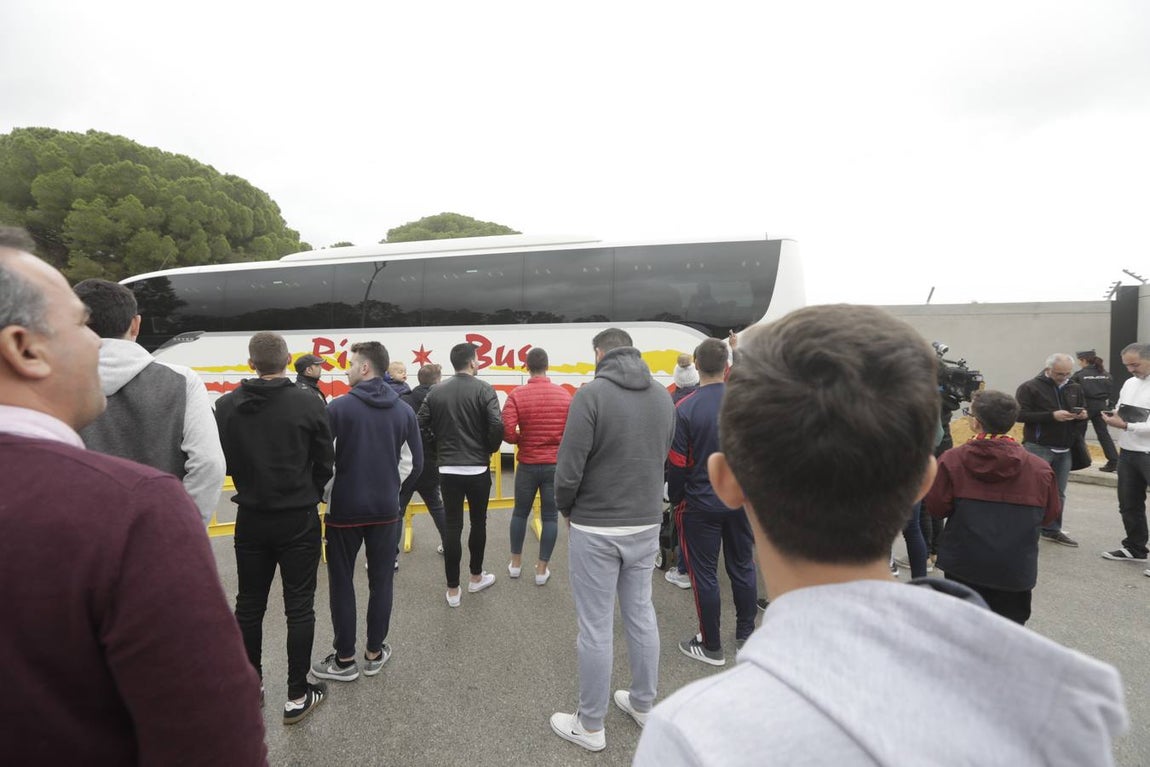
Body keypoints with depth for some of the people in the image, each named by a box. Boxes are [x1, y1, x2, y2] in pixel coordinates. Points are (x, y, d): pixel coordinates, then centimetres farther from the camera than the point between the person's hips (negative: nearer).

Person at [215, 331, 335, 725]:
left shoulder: (226, 406, -5)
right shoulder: (310, 404, -13)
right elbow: (325, 463, -7)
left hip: (251, 519, 3)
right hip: (299, 519, -3)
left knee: (249, 605, 17)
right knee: (299, 607, 7)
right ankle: (297, 696, 15)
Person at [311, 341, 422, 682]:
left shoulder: (339, 407, -12)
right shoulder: (404, 410, -1)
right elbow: (416, 463, -1)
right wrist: (394, 491, 11)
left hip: (345, 509, -3)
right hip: (386, 511, 3)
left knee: (341, 583, 12)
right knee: (381, 582, 14)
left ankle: (345, 659, 21)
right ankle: (375, 652, 25)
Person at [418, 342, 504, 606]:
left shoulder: (436, 391, 3)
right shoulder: (483, 389, -8)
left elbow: (420, 425, 1)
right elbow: (497, 426, -19)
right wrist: (491, 449, 0)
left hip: (448, 470, 3)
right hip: (478, 469, -2)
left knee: (452, 527, 6)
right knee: (478, 522, 15)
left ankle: (452, 589, 13)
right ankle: (476, 577, 30)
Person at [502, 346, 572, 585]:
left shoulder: (517, 394, -10)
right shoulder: (564, 394, -4)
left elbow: (506, 432, -17)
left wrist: (522, 439, 4)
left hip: (528, 465, 0)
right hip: (556, 465, 1)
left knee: (520, 512, 18)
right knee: (550, 516, 10)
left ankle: (516, 563, 31)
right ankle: (542, 569, 17)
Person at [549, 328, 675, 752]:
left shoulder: (592, 394, -16)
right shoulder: (663, 396, 2)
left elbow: (568, 469, -18)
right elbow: (663, 457, 7)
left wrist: (566, 509, 1)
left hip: (596, 528, -6)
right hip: (647, 523, 6)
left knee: (595, 627, 7)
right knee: (641, 615, 20)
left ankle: (590, 727, 24)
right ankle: (643, 704, 38)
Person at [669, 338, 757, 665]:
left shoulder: (686, 409, -15)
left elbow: (678, 463, -12)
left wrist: (675, 499, 3)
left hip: (700, 503, -4)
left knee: (705, 573, 8)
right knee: (743, 567, 18)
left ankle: (711, 647, 19)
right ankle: (745, 634, 34)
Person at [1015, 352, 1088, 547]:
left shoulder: (1075, 389, 12)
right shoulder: (1030, 387, -7)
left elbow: (1084, 409, 22)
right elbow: (1020, 414, -14)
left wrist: (1083, 415, -2)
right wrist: (1052, 416, -22)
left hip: (1064, 450, 6)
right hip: (1038, 447, -6)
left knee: (1058, 493, 12)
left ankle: (1052, 530, 22)